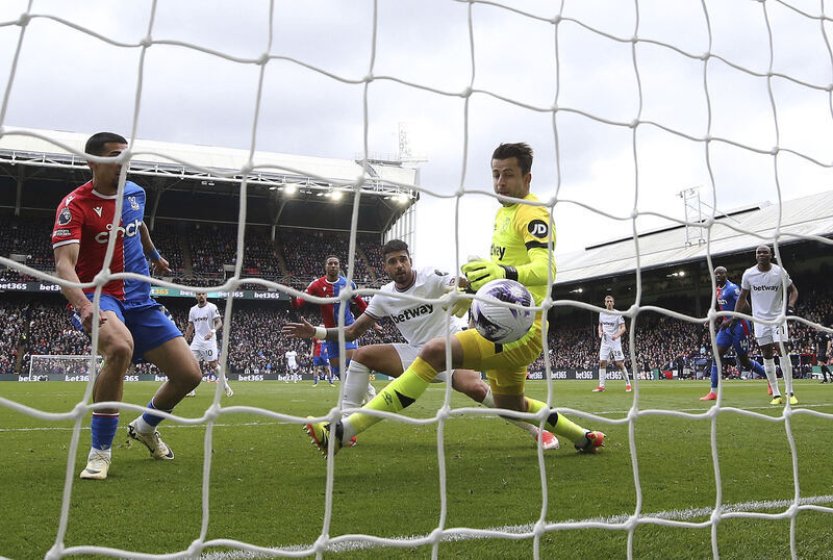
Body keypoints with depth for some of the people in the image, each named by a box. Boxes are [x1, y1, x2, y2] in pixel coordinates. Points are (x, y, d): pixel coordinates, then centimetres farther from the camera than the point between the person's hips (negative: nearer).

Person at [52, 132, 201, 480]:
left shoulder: (135, 193, 6)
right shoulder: (75, 205, -14)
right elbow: (64, 263, -26)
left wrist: (155, 257, 46)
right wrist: (83, 305, -44)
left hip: (139, 299, 6)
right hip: (99, 298, -6)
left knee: (189, 374, -1)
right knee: (120, 347, -40)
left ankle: (145, 428, 31)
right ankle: (100, 451, -21)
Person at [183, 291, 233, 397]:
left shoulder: (212, 307, -6)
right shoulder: (193, 310, 10)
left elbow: (219, 323, -13)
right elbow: (190, 327, 18)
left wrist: (213, 331, -32)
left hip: (209, 341, -5)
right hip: (197, 340, 5)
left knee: (214, 364, -8)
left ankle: (226, 386, 4)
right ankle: (191, 390, 4)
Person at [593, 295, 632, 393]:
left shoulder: (618, 314, -7)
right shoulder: (602, 313, 7)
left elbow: (623, 328, -12)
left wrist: (617, 335, -30)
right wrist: (600, 332, 0)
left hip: (615, 341, -4)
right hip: (605, 341, 4)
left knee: (619, 363, -6)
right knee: (602, 362, -2)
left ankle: (628, 384, 9)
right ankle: (601, 386, 3)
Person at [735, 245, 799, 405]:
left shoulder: (780, 272, -5)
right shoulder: (748, 274, -2)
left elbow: (793, 290, 6)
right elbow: (742, 297, 8)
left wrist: (790, 305, -12)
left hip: (778, 316, -1)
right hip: (760, 319, 2)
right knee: (767, 356, 2)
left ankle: (790, 393, -1)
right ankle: (776, 395, 7)